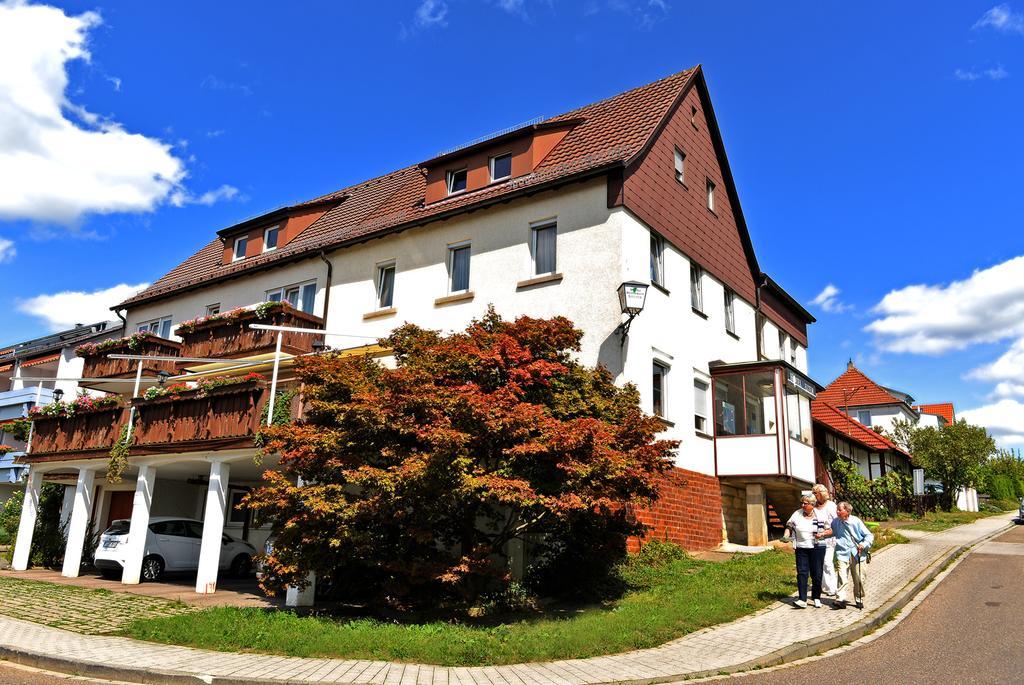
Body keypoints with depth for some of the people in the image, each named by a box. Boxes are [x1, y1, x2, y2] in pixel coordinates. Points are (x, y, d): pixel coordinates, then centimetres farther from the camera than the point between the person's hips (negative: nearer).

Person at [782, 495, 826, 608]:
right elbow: (789, 526, 9)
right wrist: (786, 536, -7)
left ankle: (816, 598, 22)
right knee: (802, 573, -3)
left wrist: (822, 534, -10)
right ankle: (802, 600, -3)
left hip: (817, 548, -2)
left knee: (816, 574, 6)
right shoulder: (797, 514, 4)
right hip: (801, 548, 2)